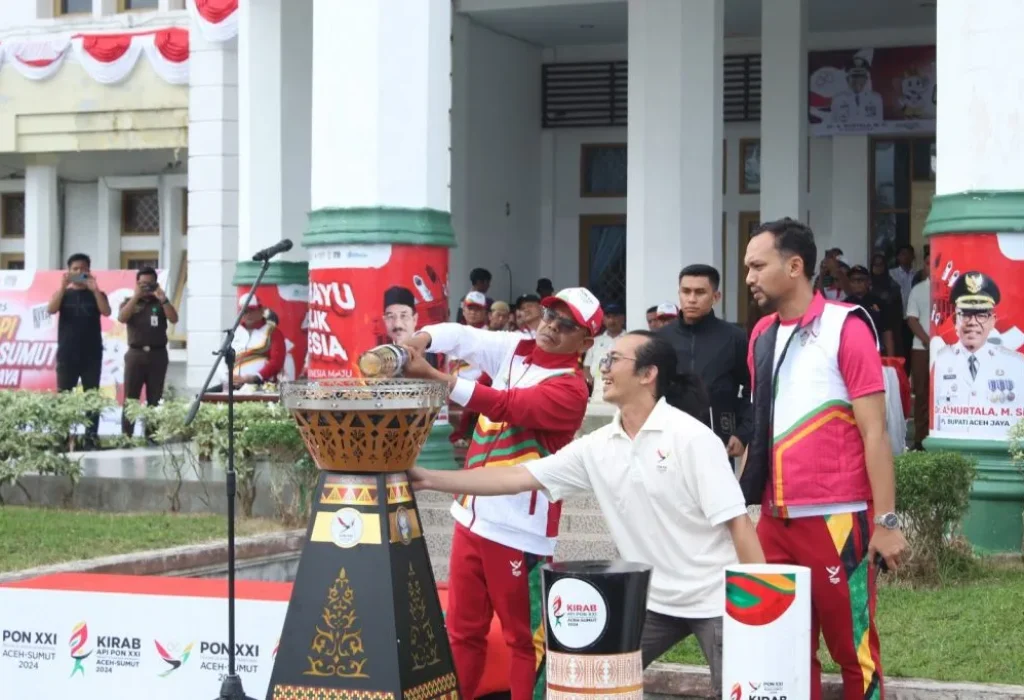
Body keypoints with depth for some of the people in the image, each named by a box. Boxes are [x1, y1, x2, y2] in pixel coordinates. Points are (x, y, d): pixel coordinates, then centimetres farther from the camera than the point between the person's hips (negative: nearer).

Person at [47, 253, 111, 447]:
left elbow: (106, 311, -9)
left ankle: (91, 437, 0)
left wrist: (94, 288, -18)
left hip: (92, 354, 0)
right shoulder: (63, 293, 10)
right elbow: (51, 309, -9)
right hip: (67, 354, 0)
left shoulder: (96, 294, 9)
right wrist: (63, 286, -18)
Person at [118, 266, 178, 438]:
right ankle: (126, 436, -5)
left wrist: (163, 300, -15)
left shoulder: (161, 303, 11)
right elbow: (122, 318, -9)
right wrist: (136, 296, -12)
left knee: (155, 399, 2)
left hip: (158, 355, 1)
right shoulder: (129, 302, 10)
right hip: (136, 354, -1)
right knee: (130, 398, -5)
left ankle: (152, 436, 5)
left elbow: (174, 319, -4)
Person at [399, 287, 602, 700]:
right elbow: (462, 336, -3)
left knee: (524, 637, 2)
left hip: (519, 527, -7)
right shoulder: (514, 350, 8)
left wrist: (434, 377, -31)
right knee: (462, 630, 14)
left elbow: (506, 406, -25)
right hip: (473, 515, 7)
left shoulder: (570, 388, -13)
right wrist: (421, 339, -26)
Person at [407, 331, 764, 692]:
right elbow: (516, 477, 1)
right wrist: (430, 479, -4)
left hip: (714, 599, -6)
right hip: (652, 599, 6)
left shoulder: (691, 437, -14)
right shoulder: (597, 448, 2)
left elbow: (736, 521, -15)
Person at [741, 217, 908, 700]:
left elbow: (874, 432, -9)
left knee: (853, 649, 3)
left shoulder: (846, 328, -6)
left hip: (835, 519, -6)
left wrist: (885, 521, -13)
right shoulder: (763, 335, 11)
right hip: (774, 520, 6)